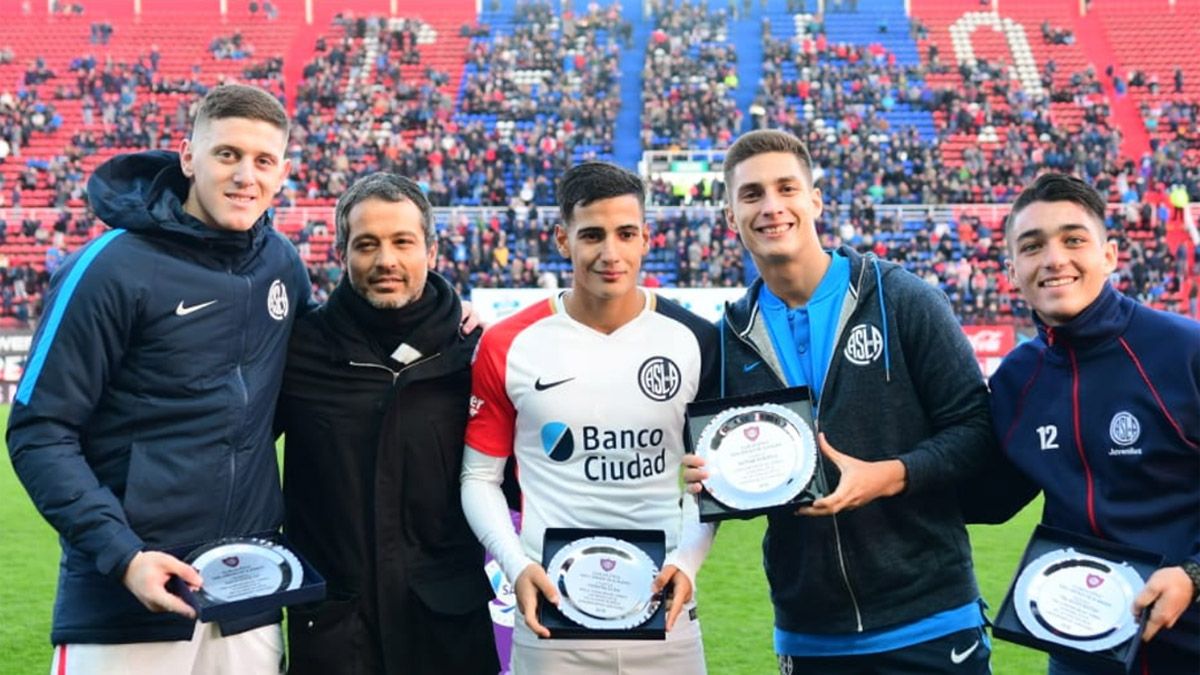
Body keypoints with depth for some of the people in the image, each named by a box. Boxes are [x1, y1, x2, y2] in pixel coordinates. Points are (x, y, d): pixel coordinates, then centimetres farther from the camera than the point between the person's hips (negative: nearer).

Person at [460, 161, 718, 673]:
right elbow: (480, 477, 3)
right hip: (551, 614, -1)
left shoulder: (694, 341, 0)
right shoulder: (508, 347, -3)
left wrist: (687, 560, -8)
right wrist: (517, 566, -11)